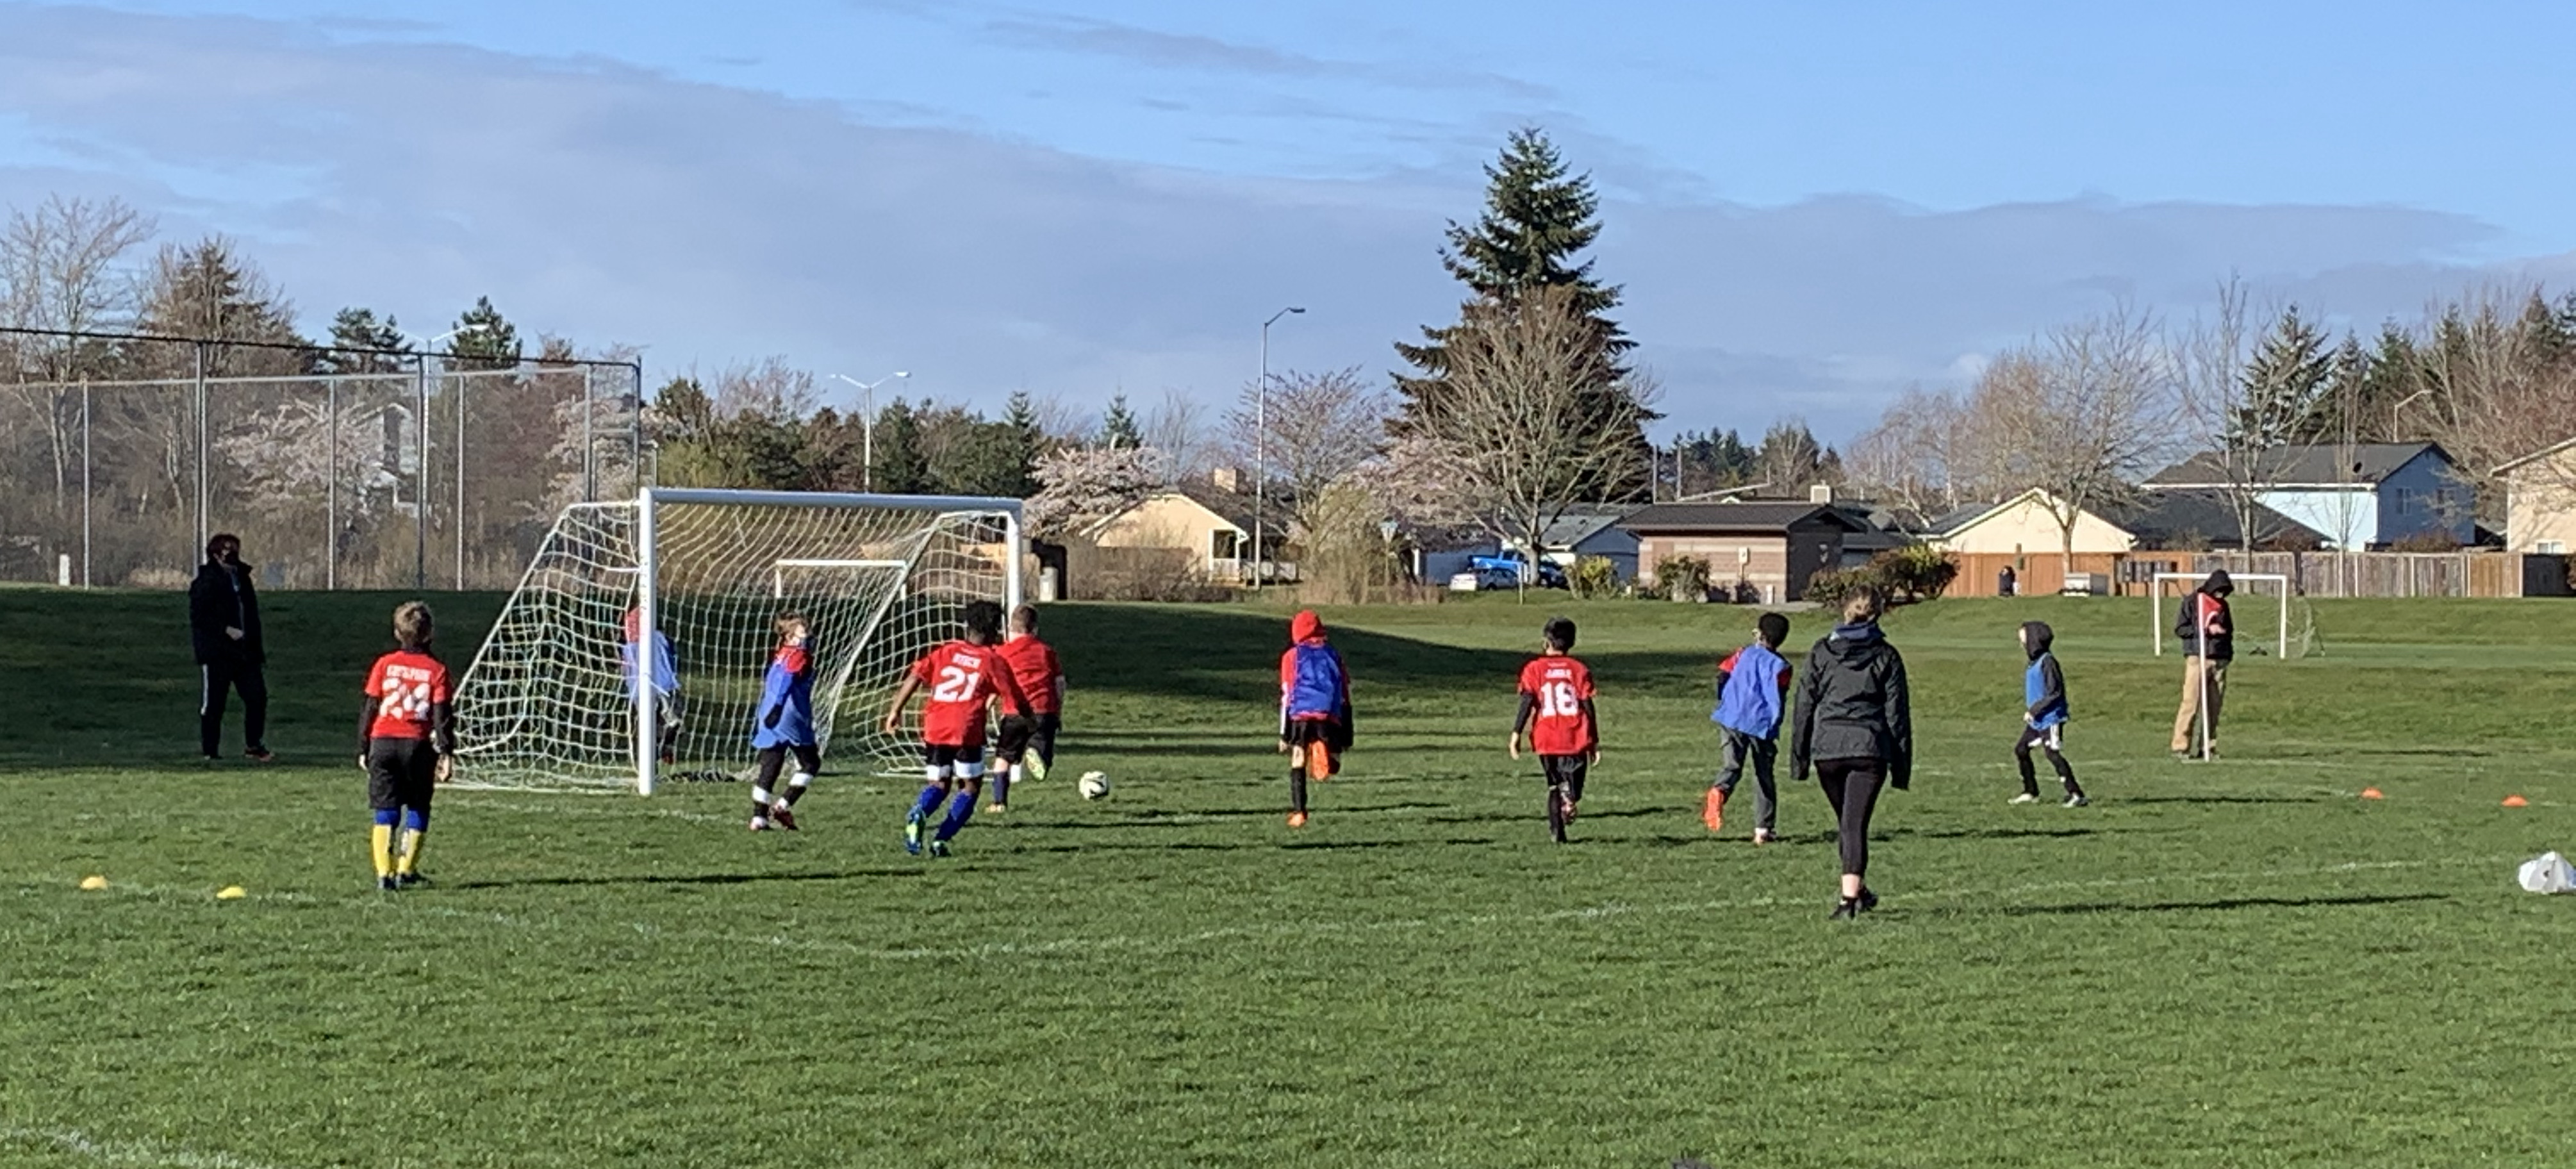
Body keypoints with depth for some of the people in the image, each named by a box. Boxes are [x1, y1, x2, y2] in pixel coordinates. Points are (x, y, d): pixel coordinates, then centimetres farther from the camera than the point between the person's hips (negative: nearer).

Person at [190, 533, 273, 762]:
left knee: (257, 696, 1)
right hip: (216, 652, -7)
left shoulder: (242, 577, 17)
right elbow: (198, 616, -14)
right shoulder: (206, 581, -6)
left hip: (245, 651, 7)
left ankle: (254, 746, 11)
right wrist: (226, 630, -20)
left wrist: (258, 646, 17)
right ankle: (209, 750, 7)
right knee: (213, 702, -1)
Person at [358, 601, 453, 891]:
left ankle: (383, 873, -6)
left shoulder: (384, 664, 4)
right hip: (417, 745, -1)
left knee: (385, 813, 3)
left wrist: (363, 749, 11)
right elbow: (443, 714, -4)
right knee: (417, 811, 13)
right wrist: (446, 752, -2)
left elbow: (369, 707, 5)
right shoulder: (436, 669, 2)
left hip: (383, 741, 1)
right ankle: (406, 870, 9)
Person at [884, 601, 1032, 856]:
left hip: (934, 729, 4)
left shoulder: (945, 651, 14)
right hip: (967, 731, -4)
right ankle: (942, 839, -1)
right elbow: (1016, 705, 8)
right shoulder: (994, 661, 7)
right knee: (971, 786, 13)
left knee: (939, 785, 18)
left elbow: (915, 677, 3)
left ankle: (918, 814, -14)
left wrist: (896, 711, 6)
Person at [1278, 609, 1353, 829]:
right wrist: (1346, 736, 22)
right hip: (1330, 718, 1)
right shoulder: (1334, 655, 19)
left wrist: (1284, 734, 9)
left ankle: (1298, 813, 1)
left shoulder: (1292, 656, 12)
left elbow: (1287, 697, 7)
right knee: (1330, 767, 0)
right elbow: (1345, 697, 18)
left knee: (1297, 768, 12)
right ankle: (1324, 753, -36)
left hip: (1300, 719, -1)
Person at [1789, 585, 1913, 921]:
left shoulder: (1821, 652, 6)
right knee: (1856, 822, -4)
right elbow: (1897, 713, 4)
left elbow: (1805, 707, 6)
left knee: (1846, 822, 18)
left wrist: (1799, 758, 11)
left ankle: (1858, 891, 30)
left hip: (1827, 747, 2)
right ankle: (1850, 895, -17)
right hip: (1869, 748, -2)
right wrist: (1902, 766, 8)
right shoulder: (1886, 656, 3)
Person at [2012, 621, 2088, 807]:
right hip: (2037, 720, 10)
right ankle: (2030, 793, 23)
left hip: (2051, 718, -10)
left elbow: (2054, 693, -21)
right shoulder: (2034, 662, 13)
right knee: (2021, 750, 12)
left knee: (2053, 754, -15)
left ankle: (2076, 794, -14)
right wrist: (2031, 712, 15)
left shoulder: (2047, 662, -16)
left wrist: (2034, 710, -18)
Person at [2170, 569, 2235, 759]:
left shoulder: (2223, 606, 17)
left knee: (2214, 706, 3)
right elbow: (2180, 629, -4)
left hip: (2220, 660, 6)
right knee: (2191, 703, -11)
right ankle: (2180, 747, -9)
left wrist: (2229, 653, 12)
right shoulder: (2192, 602, 0)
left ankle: (2208, 747, 7)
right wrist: (2206, 630, -12)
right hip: (2198, 658, -6)